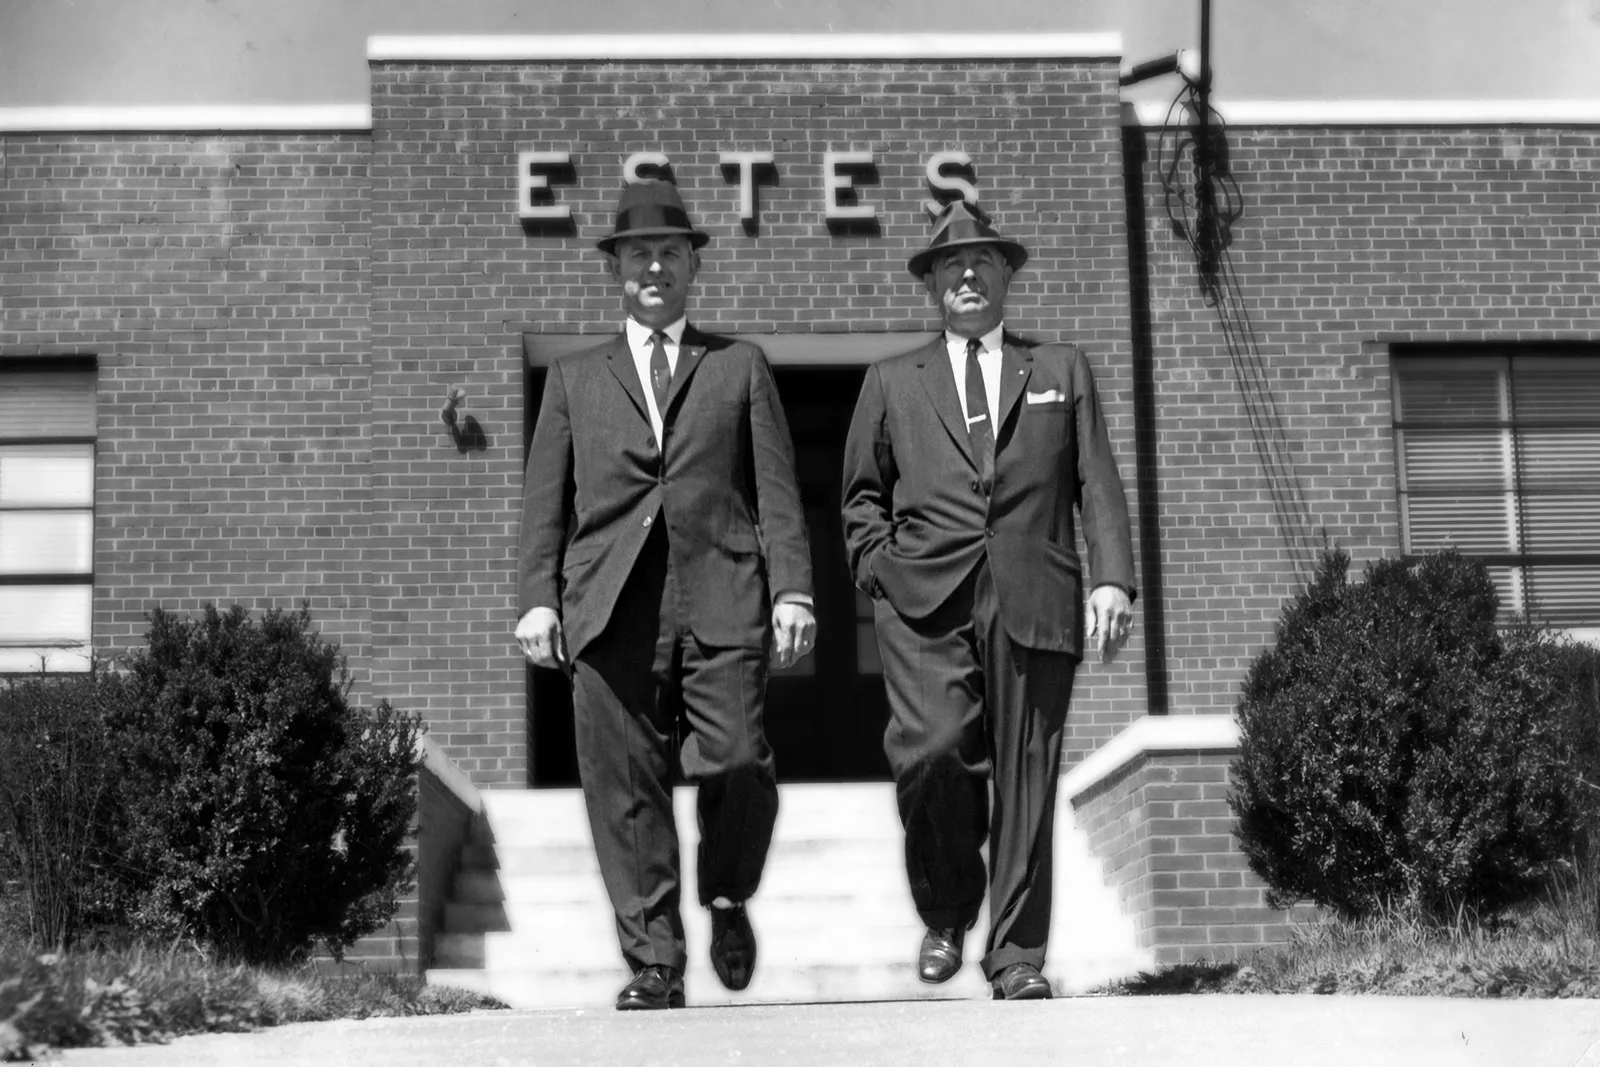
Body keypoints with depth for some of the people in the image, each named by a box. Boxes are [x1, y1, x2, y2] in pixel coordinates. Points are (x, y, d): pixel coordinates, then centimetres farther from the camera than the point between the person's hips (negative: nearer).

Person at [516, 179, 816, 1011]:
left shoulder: (740, 367, 18)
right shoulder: (575, 379, 20)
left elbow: (776, 489, 10)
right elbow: (545, 499, 14)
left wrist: (791, 588, -2)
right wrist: (538, 597, 1)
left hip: (720, 601, -1)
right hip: (612, 606, 1)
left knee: (735, 766, -12)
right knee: (624, 788, -3)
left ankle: (727, 898, 17)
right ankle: (654, 963, 5)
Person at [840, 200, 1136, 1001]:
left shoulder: (1061, 371, 18)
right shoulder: (893, 383, 19)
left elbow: (1097, 486, 12)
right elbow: (862, 496, 21)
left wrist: (1112, 578, -1)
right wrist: (879, 568, 5)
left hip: (1033, 597, 0)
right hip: (925, 600, 0)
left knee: (1025, 776, -2)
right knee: (932, 749, -18)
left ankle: (1016, 956, 6)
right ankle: (946, 912, 6)